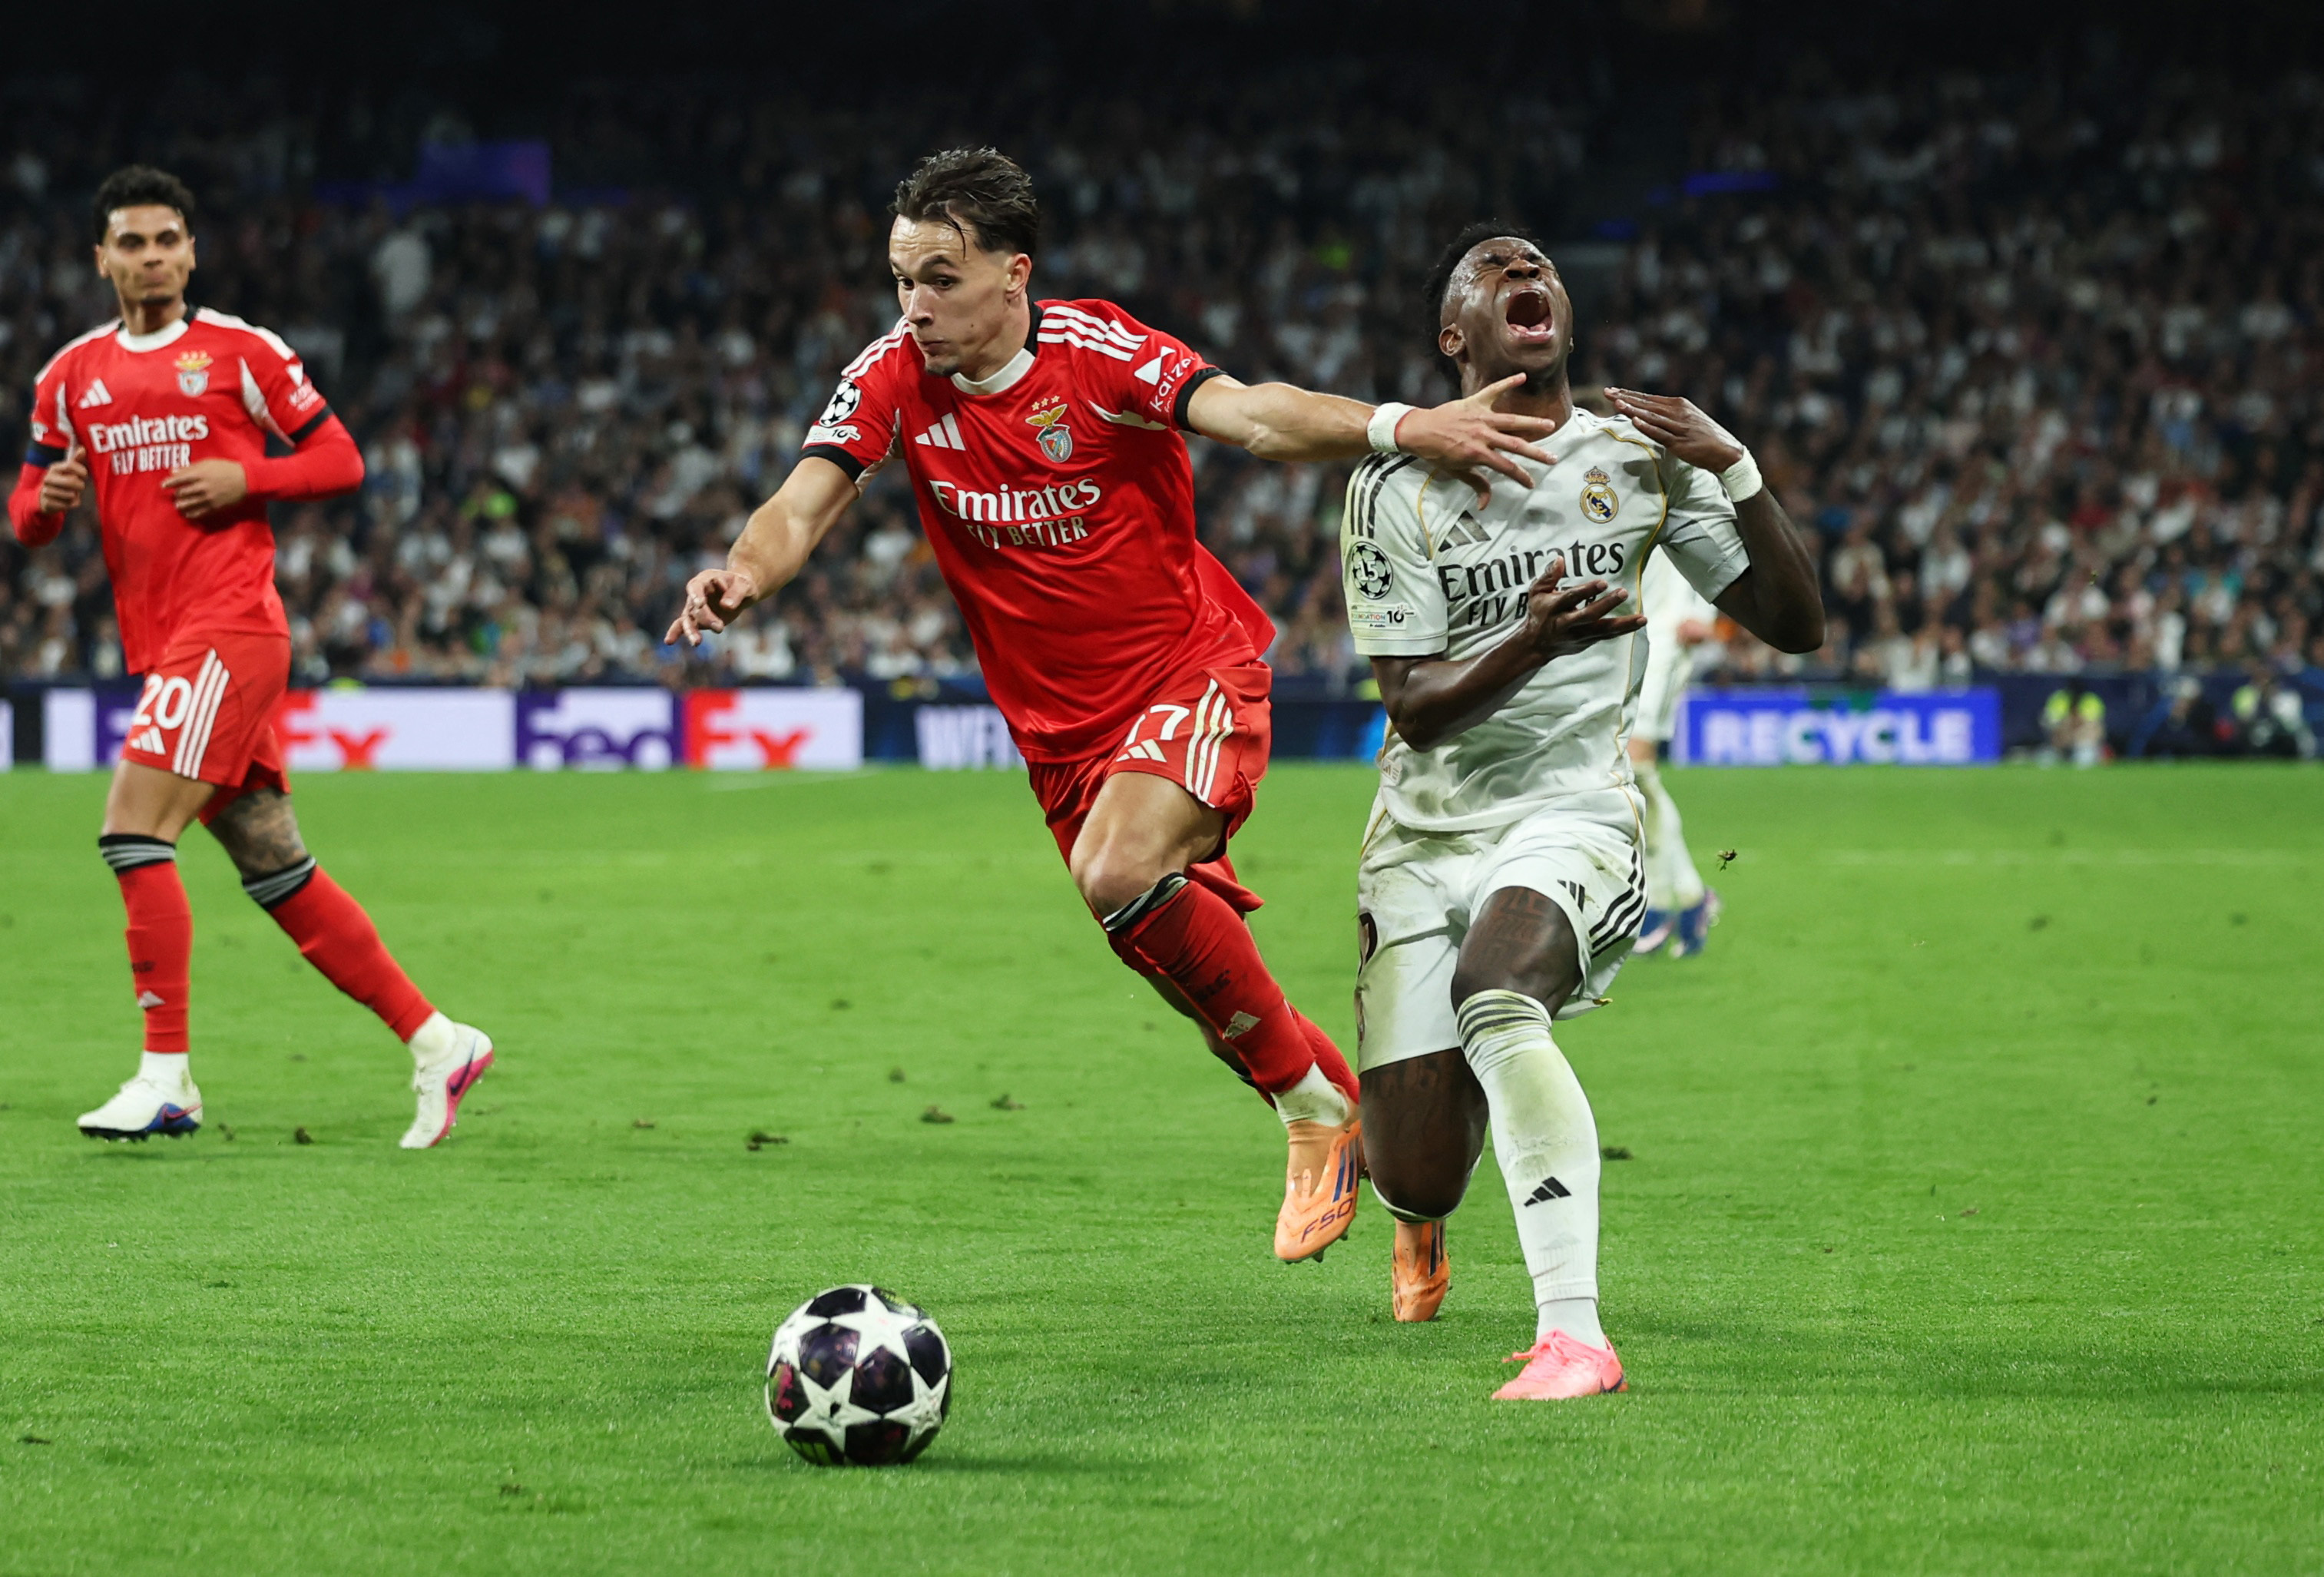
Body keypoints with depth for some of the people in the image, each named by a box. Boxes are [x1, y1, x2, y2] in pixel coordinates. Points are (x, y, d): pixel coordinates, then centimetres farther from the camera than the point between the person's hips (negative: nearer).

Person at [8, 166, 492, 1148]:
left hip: (229, 627, -6)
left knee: (134, 828, -18)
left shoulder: (239, 352, 1)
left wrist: (244, 480, -11)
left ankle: (167, 1076, -14)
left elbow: (339, 459, 4)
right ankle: (435, 1043, 15)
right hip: (158, 644, 6)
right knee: (278, 874, 7)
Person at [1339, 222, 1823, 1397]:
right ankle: (1419, 1213, 38)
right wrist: (1530, 643, -30)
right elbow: (1412, 704, -10)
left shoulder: (1641, 455, 4)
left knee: (1493, 990, -36)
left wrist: (1733, 470, -10)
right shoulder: (1399, 485, -3)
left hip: (1573, 813, -1)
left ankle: (1574, 1334, -40)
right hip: (1427, 830, 1)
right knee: (1417, 1178, -5)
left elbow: (1795, 625, 5)